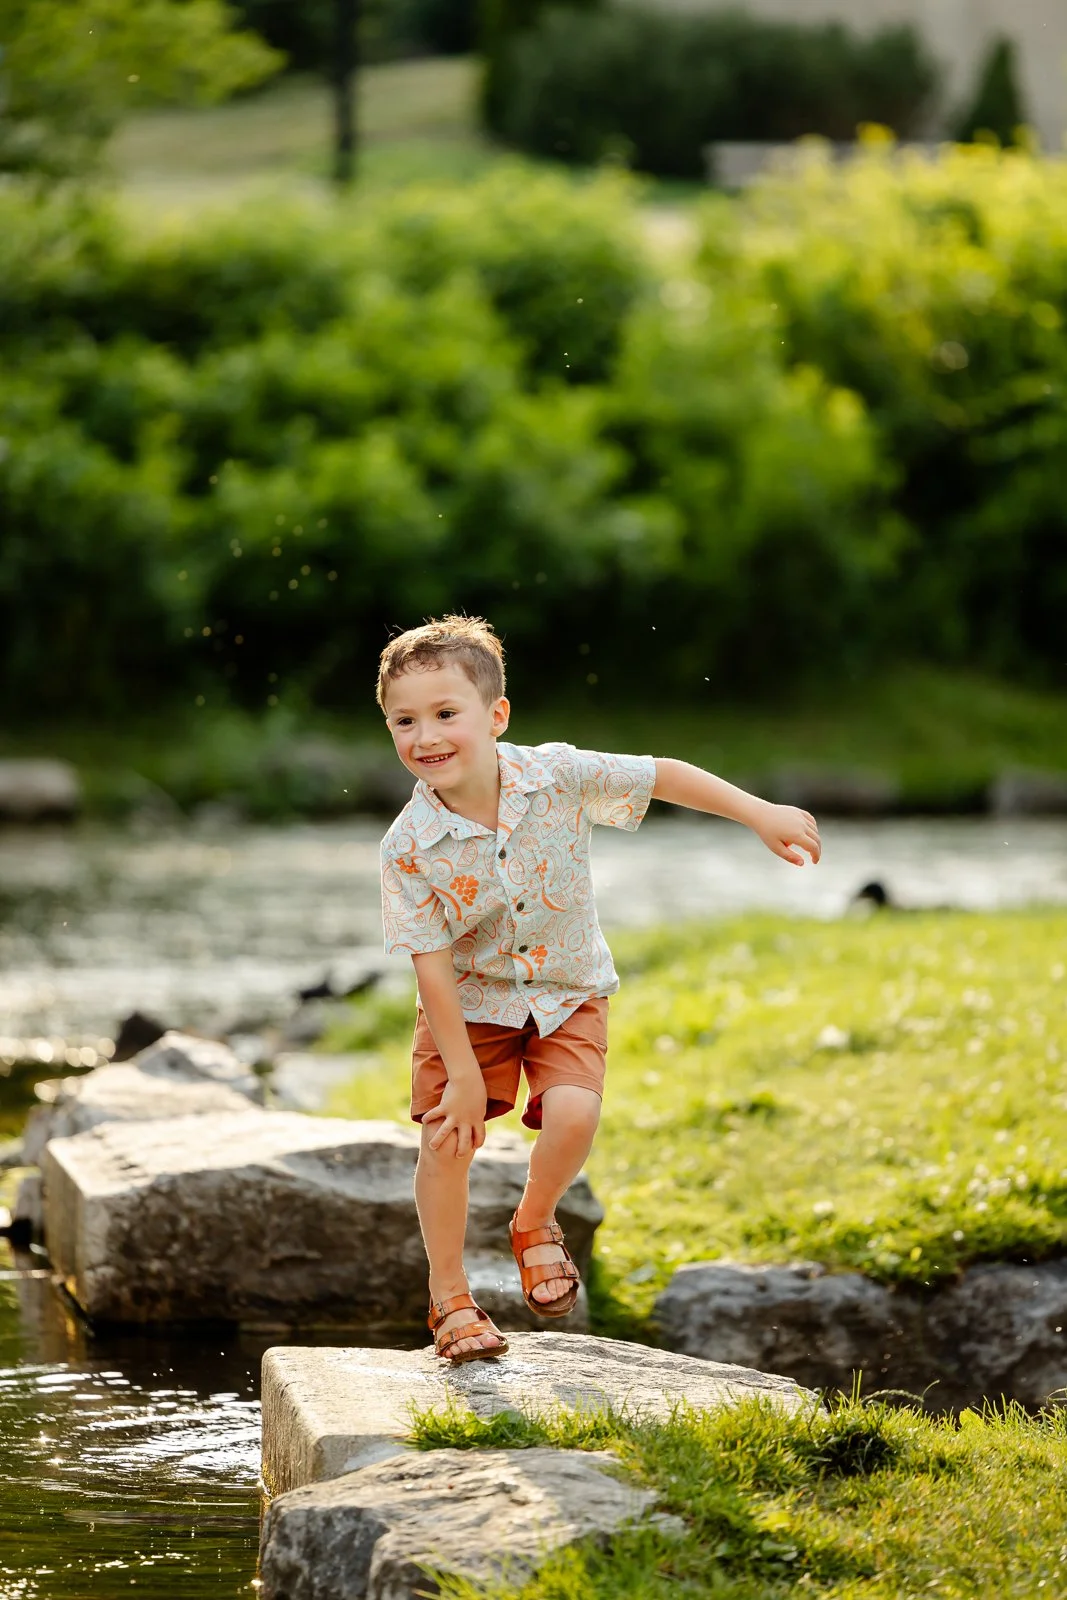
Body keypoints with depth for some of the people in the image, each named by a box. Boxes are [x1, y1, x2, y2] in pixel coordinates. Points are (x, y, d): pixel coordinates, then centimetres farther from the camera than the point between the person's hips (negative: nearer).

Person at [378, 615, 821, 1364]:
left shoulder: (557, 777, -20)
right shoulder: (409, 848, -22)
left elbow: (661, 775, -9)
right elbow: (432, 965, -18)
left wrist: (763, 815, -10)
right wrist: (463, 1073, -17)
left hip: (567, 996, 1)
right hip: (470, 1003, 0)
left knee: (573, 1115, -21)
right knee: (448, 1137, -10)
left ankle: (535, 1223, 12)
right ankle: (450, 1297, 12)